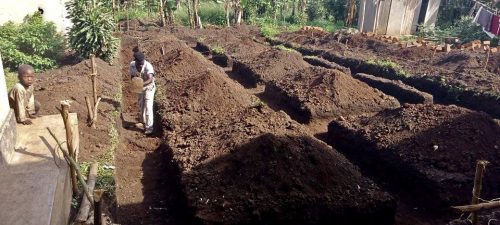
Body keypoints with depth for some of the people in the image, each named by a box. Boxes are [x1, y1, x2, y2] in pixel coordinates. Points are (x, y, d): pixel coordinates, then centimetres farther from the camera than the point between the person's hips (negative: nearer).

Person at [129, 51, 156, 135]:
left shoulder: (148, 66, -33)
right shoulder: (132, 65, -17)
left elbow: (150, 79, -45)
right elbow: (132, 75, -2)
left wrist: (142, 84, -61)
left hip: (149, 88, -5)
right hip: (139, 88, 6)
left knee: (148, 107, -12)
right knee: (141, 106, 19)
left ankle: (149, 127, -5)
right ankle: (143, 122, 40)